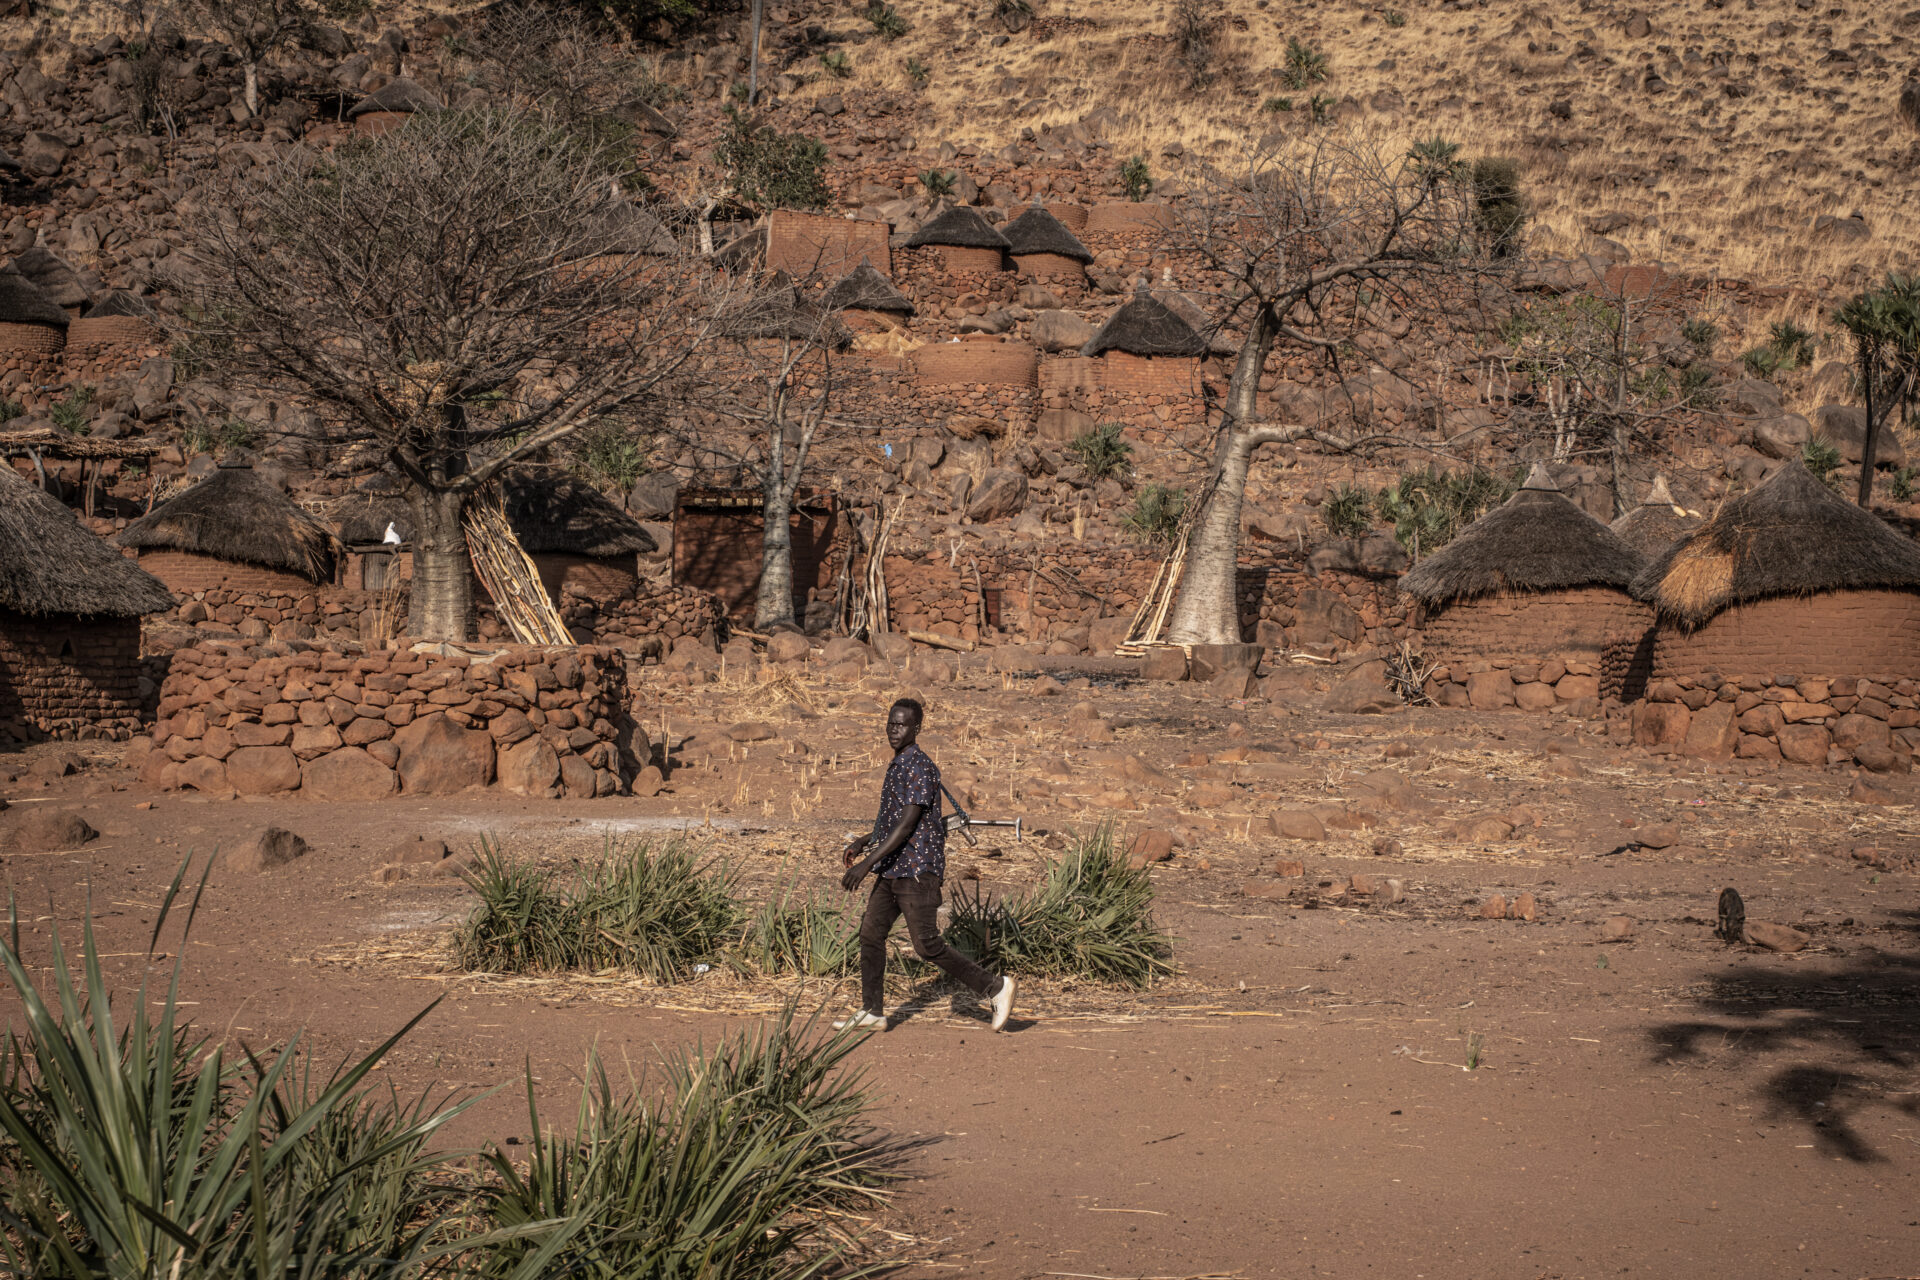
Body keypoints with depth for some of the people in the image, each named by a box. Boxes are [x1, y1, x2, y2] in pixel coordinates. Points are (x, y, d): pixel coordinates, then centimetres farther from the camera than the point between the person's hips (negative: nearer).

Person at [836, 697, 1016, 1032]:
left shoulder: (920, 768, -17)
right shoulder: (898, 766, 15)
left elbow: (908, 824, -23)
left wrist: (867, 863, -26)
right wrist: (862, 843, 25)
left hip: (917, 869, -10)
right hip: (893, 870, 10)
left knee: (927, 945, -9)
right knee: (871, 932, 7)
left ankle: (995, 988, 1)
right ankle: (872, 1013, 13)